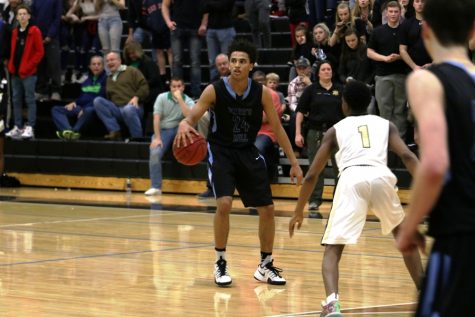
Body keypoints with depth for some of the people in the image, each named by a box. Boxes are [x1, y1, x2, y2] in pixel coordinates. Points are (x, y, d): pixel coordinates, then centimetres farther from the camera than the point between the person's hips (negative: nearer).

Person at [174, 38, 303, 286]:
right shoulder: (214, 91, -15)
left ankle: (265, 266, 20)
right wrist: (184, 126, -40)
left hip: (247, 153, 3)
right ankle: (220, 264, -6)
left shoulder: (261, 93, -9)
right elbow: (191, 119, -14)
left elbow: (277, 128, 0)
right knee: (224, 204, -23)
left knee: (267, 209, 2)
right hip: (220, 152, -3)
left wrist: (294, 163, 0)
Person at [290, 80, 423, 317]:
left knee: (333, 249, 0)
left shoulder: (336, 129, 27)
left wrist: (299, 212, 32)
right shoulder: (385, 124, 29)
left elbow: (312, 174, 23)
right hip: (382, 176, 2)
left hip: (352, 178, -2)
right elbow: (407, 156, 10)